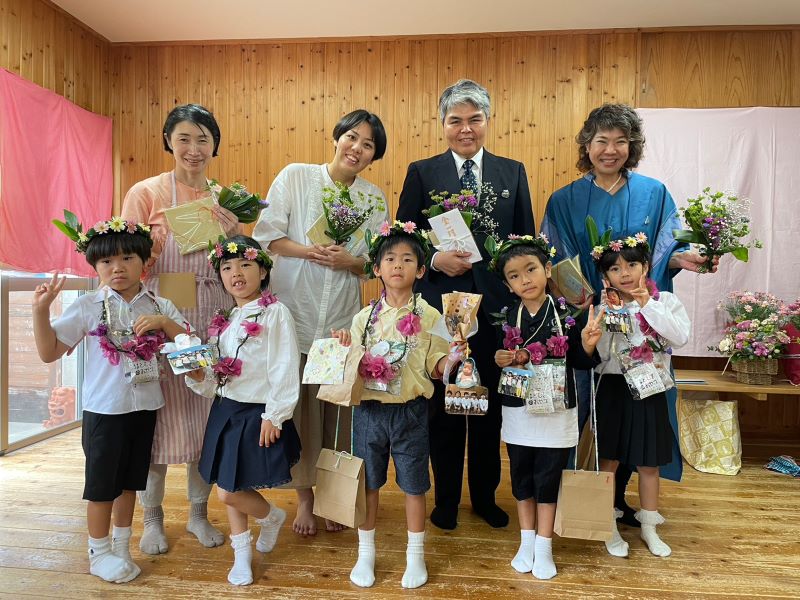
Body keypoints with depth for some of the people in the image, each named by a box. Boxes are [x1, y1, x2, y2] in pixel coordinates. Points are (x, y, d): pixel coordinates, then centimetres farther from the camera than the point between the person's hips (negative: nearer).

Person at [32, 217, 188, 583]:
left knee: (130, 480, 18)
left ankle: (121, 546, 36)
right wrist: (41, 310, -21)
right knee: (103, 483, 9)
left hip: (145, 406, 3)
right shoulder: (88, 307, -8)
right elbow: (49, 353, -8)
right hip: (104, 409, -3)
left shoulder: (159, 307, 1)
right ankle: (99, 553, 29)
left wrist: (163, 322, -18)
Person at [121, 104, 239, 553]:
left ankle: (199, 512, 30)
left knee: (208, 418, 11)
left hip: (213, 322, 3)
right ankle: (153, 518, 27)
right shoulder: (146, 193, -2)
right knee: (158, 418, 5)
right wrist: (147, 254, -22)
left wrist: (235, 237, -5)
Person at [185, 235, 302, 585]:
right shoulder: (224, 320, 9)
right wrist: (198, 376, -9)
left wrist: (274, 416, -17)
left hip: (258, 414, -7)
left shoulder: (275, 313, -13)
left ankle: (271, 517, 28)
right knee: (227, 489, 14)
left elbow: (285, 369, -16)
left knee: (229, 492, -3)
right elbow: (216, 377, 12)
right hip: (226, 411, 7)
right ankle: (242, 555, 34)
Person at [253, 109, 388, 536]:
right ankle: (304, 496, 20)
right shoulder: (295, 177, 1)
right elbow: (266, 235, -2)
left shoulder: (375, 198, 8)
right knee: (299, 402, 1)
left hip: (343, 317, 2)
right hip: (295, 310, -2)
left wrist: (348, 260, -13)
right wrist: (307, 251, -17)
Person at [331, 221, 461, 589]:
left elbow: (437, 367, -3)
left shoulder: (428, 316, -4)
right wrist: (344, 349, -12)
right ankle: (366, 553, 34)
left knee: (413, 484, 11)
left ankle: (415, 555, 32)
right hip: (369, 409, 2)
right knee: (367, 482, 13)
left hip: (410, 411, -2)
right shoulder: (364, 317, 2)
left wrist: (456, 356, -22)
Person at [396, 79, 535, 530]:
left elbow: (527, 240, 8)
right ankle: (446, 499, 29)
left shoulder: (513, 172, 9)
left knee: (490, 407, 12)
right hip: (441, 307, -1)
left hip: (496, 306, 2)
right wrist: (434, 259, -17)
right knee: (444, 405, 9)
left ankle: (485, 496, 33)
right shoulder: (421, 172, 3)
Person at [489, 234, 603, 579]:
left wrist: (587, 345, -23)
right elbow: (495, 355, 5)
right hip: (518, 410, 2)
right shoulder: (506, 317, -5)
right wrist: (498, 360, -17)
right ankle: (527, 541, 35)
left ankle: (544, 546, 28)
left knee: (548, 478, 11)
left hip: (557, 411, -2)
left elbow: (579, 363, -4)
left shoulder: (567, 313, -10)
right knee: (521, 476, 15)